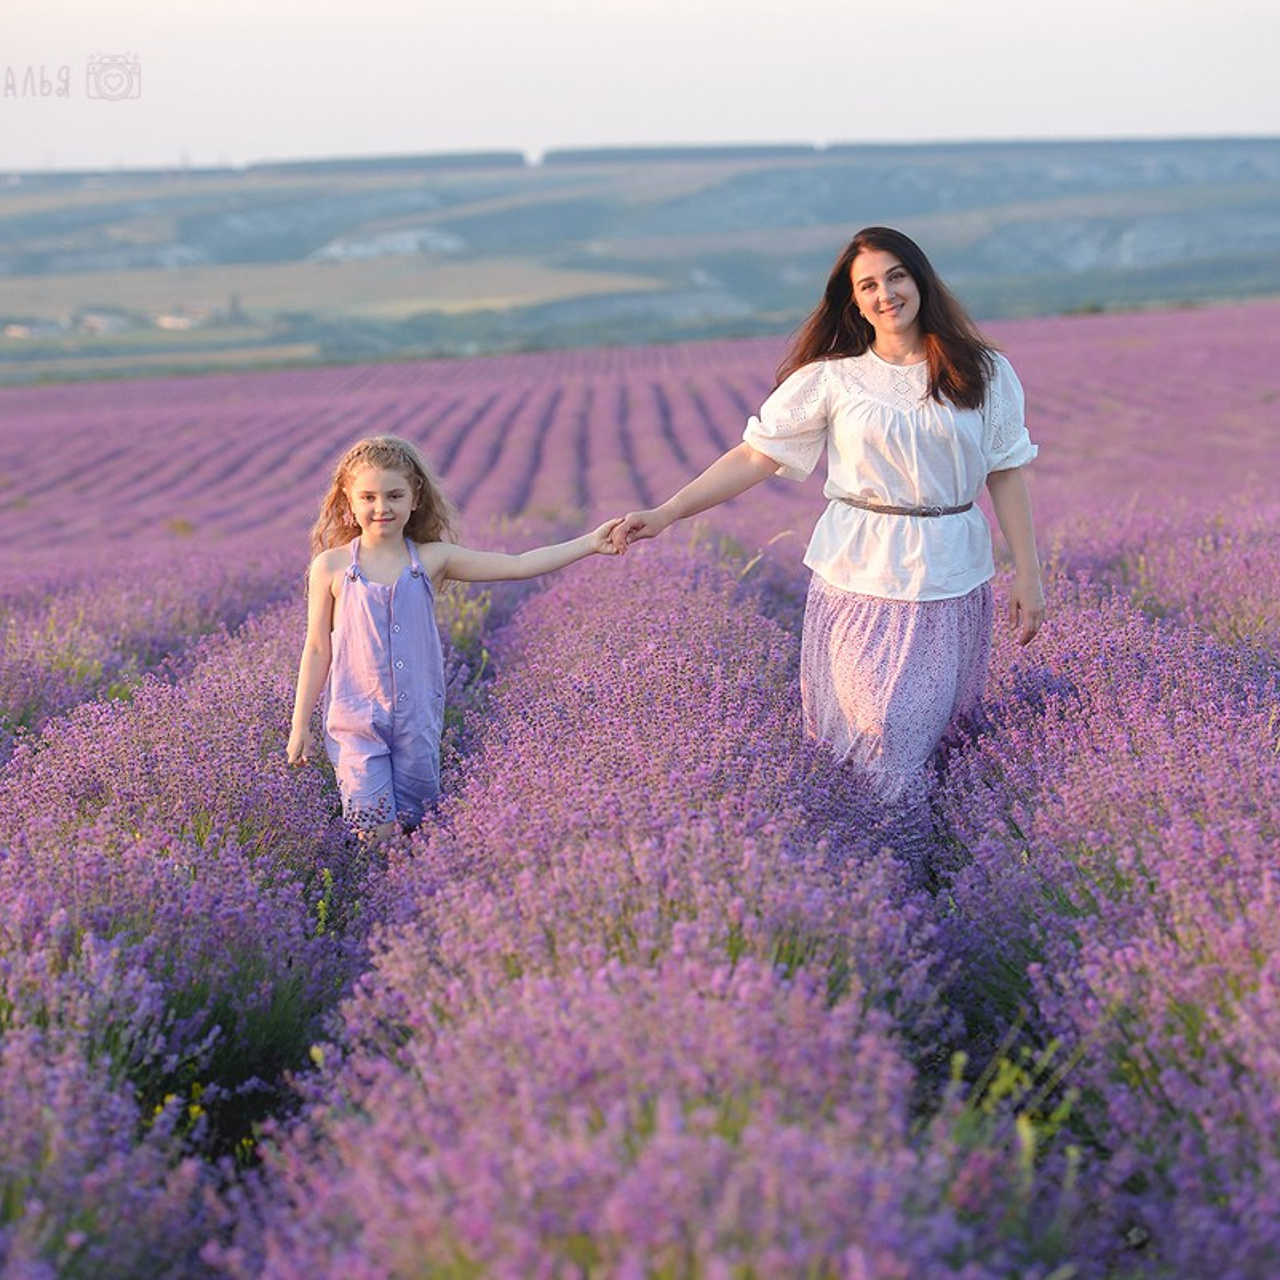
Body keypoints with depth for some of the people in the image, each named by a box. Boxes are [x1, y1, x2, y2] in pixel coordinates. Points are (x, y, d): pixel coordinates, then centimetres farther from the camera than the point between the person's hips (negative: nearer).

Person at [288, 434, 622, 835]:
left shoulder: (433, 559, -1)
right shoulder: (331, 568, -4)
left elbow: (518, 565, -2)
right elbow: (318, 649, 2)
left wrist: (590, 542, -7)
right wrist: (300, 724, 3)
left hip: (418, 720, 2)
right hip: (356, 719, -2)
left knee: (412, 823, 10)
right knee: (376, 828, -7)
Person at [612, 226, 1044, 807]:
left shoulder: (984, 373, 3)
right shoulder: (831, 378, 0)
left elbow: (1006, 475, 5)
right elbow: (755, 455, -3)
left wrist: (1028, 575, 1)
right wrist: (665, 513, -12)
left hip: (952, 578, 1)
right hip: (858, 578, -1)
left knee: (939, 728, 5)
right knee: (873, 732, -1)